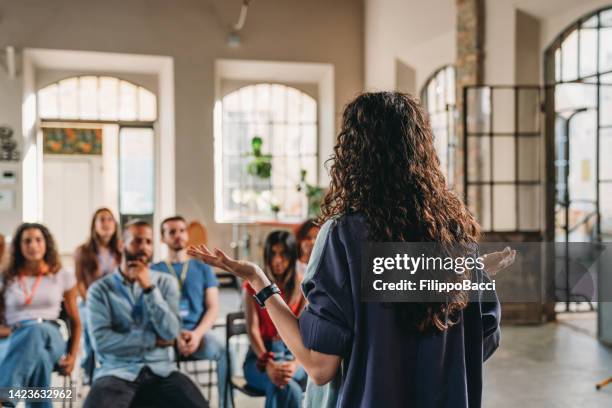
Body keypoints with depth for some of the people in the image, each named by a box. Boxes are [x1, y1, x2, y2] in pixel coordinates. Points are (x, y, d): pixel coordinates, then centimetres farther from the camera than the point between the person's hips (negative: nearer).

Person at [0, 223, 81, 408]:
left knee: (39, 331, -42)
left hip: (52, 340, -1)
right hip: (18, 342, 1)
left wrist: (72, 356, 1)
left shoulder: (63, 276, 15)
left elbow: (75, 322, 17)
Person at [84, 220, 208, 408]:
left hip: (161, 371, 2)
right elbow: (101, 341, -9)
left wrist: (149, 288, -9)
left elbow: (170, 333, -4)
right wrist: (153, 340, -6)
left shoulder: (166, 282, 9)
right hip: (118, 371, -2)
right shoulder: (100, 289, 3)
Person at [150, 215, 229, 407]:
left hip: (198, 330, 1)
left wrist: (197, 333, -12)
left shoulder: (203, 268, 17)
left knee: (218, 350, -34)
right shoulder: (154, 271, 14)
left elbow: (213, 308, 8)